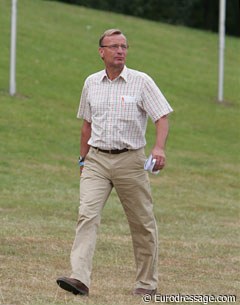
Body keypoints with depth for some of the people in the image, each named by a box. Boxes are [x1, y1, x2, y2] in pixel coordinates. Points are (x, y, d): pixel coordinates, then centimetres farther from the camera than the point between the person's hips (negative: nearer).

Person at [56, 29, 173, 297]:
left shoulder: (141, 82, -3)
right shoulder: (91, 83, 9)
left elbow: (161, 117, -7)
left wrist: (159, 148, -24)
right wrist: (83, 158, 21)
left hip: (130, 161, -2)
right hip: (97, 159, 2)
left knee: (142, 223, 4)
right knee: (87, 214, -15)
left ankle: (147, 282, 19)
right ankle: (80, 279, -25)